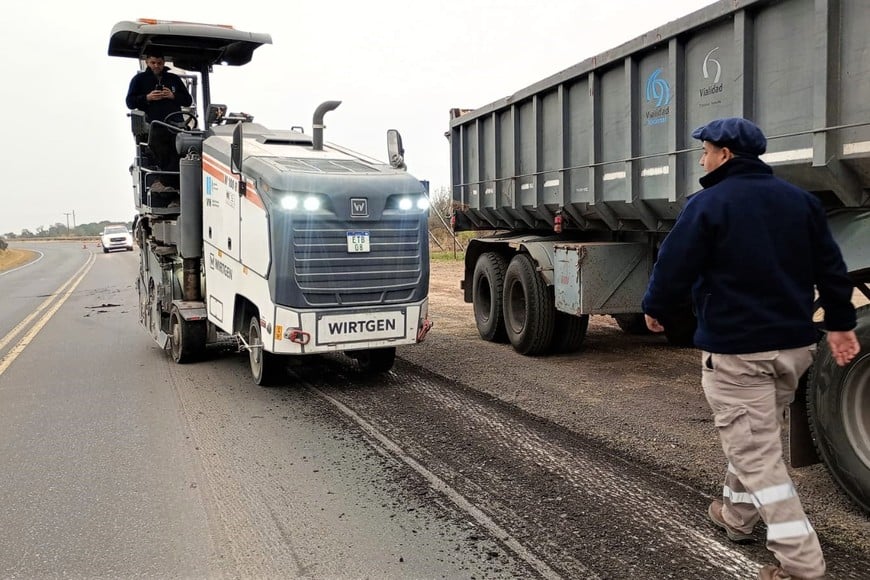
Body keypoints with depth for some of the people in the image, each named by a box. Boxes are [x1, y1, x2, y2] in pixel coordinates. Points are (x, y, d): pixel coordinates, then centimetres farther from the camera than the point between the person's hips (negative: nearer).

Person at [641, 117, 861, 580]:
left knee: (755, 453, -2)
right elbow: (830, 266, 10)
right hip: (794, 344, 8)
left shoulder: (707, 204, -12)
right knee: (755, 436, 24)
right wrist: (840, 322, 17)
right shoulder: (800, 199, 9)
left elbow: (675, 265, -11)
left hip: (735, 350, -8)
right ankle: (737, 514, 41)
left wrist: (655, 309, 7)